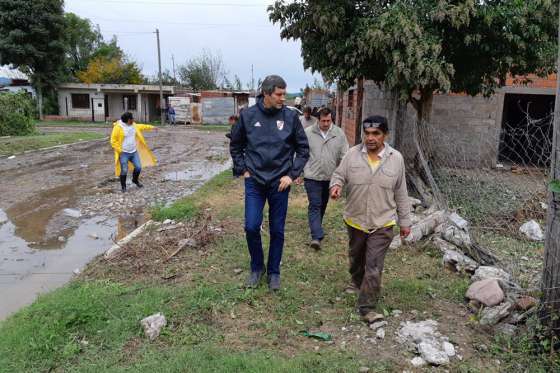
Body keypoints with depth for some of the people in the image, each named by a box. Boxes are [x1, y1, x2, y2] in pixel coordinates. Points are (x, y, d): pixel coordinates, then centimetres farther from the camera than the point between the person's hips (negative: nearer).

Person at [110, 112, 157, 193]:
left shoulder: (133, 125, 6)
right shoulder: (118, 127, -15)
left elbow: (140, 127, 27)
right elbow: (113, 141, -13)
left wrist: (151, 127, 30)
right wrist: (119, 150, -17)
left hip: (134, 152, 6)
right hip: (124, 153, -6)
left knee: (138, 167, 5)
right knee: (124, 170, -4)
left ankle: (135, 180, 34)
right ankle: (123, 186, 15)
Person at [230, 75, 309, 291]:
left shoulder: (290, 117, -4)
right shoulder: (248, 115, -3)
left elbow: (303, 149, 3)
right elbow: (235, 146, 10)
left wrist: (292, 174, -4)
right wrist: (242, 169, 2)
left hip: (280, 183, 0)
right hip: (254, 182, 0)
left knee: (277, 230, 7)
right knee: (251, 227, -3)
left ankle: (273, 272, 25)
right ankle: (256, 268, 21)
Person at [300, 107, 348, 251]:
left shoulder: (339, 134, 1)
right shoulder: (308, 132, -5)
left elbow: (344, 156, 4)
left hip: (330, 177, 3)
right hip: (313, 176, -3)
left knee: (323, 205, 17)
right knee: (315, 205, -7)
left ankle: (315, 227, 39)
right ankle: (317, 237, -11)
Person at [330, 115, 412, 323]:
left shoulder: (396, 158, -4)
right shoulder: (352, 154, -5)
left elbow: (401, 194, 3)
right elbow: (339, 175, 2)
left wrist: (405, 221, 6)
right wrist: (336, 185, -24)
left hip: (382, 224, -2)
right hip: (355, 221, 2)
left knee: (374, 267, -5)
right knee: (356, 260, 21)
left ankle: (367, 307, 5)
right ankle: (359, 285, 49)